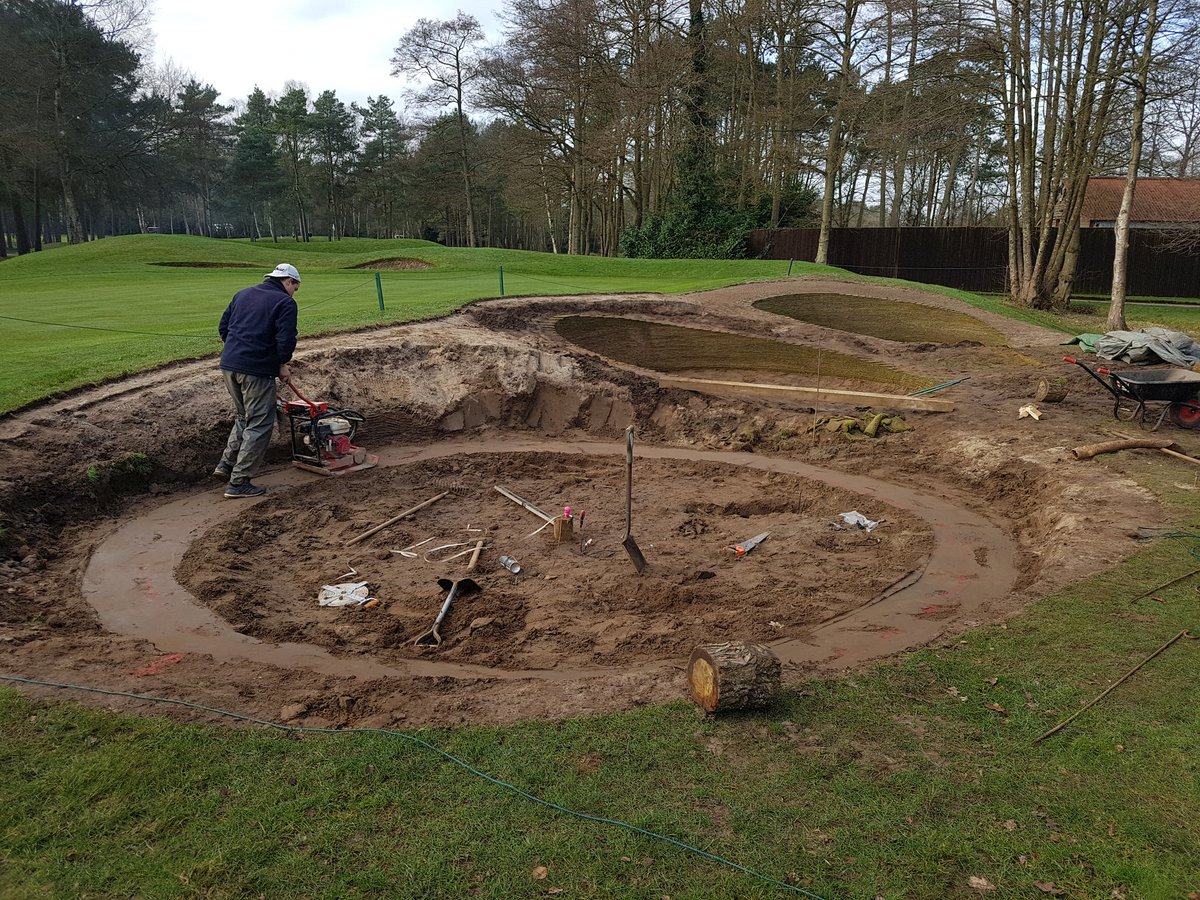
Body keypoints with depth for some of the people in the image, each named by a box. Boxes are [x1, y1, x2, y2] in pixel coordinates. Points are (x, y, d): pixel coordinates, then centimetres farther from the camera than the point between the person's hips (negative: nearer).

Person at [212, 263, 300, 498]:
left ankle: (227, 463, 20)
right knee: (259, 425, 0)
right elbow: (286, 339, -14)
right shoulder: (285, 302, -4)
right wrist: (282, 364, 1)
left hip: (228, 364, 8)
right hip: (257, 369, -8)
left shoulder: (243, 294, 18)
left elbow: (223, 327, 19)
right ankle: (239, 482, 0)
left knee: (245, 417, 25)